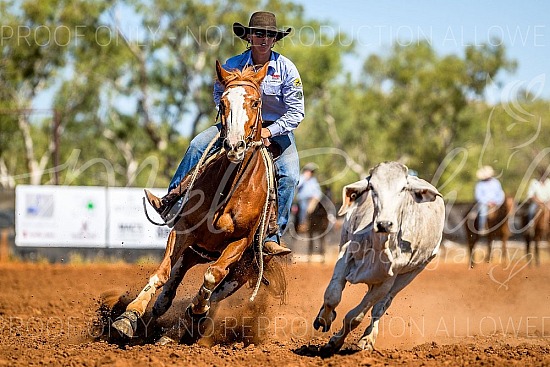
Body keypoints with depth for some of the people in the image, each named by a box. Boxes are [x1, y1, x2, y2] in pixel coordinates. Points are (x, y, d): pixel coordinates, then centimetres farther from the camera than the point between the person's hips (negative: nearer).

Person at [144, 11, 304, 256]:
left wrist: (270, 131, -24)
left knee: (289, 176, -24)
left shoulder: (286, 68, -12)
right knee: (198, 145, -18)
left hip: (277, 129, -2)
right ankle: (171, 201, -17)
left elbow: (297, 112, -13)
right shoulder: (233, 65, -6)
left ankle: (272, 237, -21)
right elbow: (219, 95, 7)